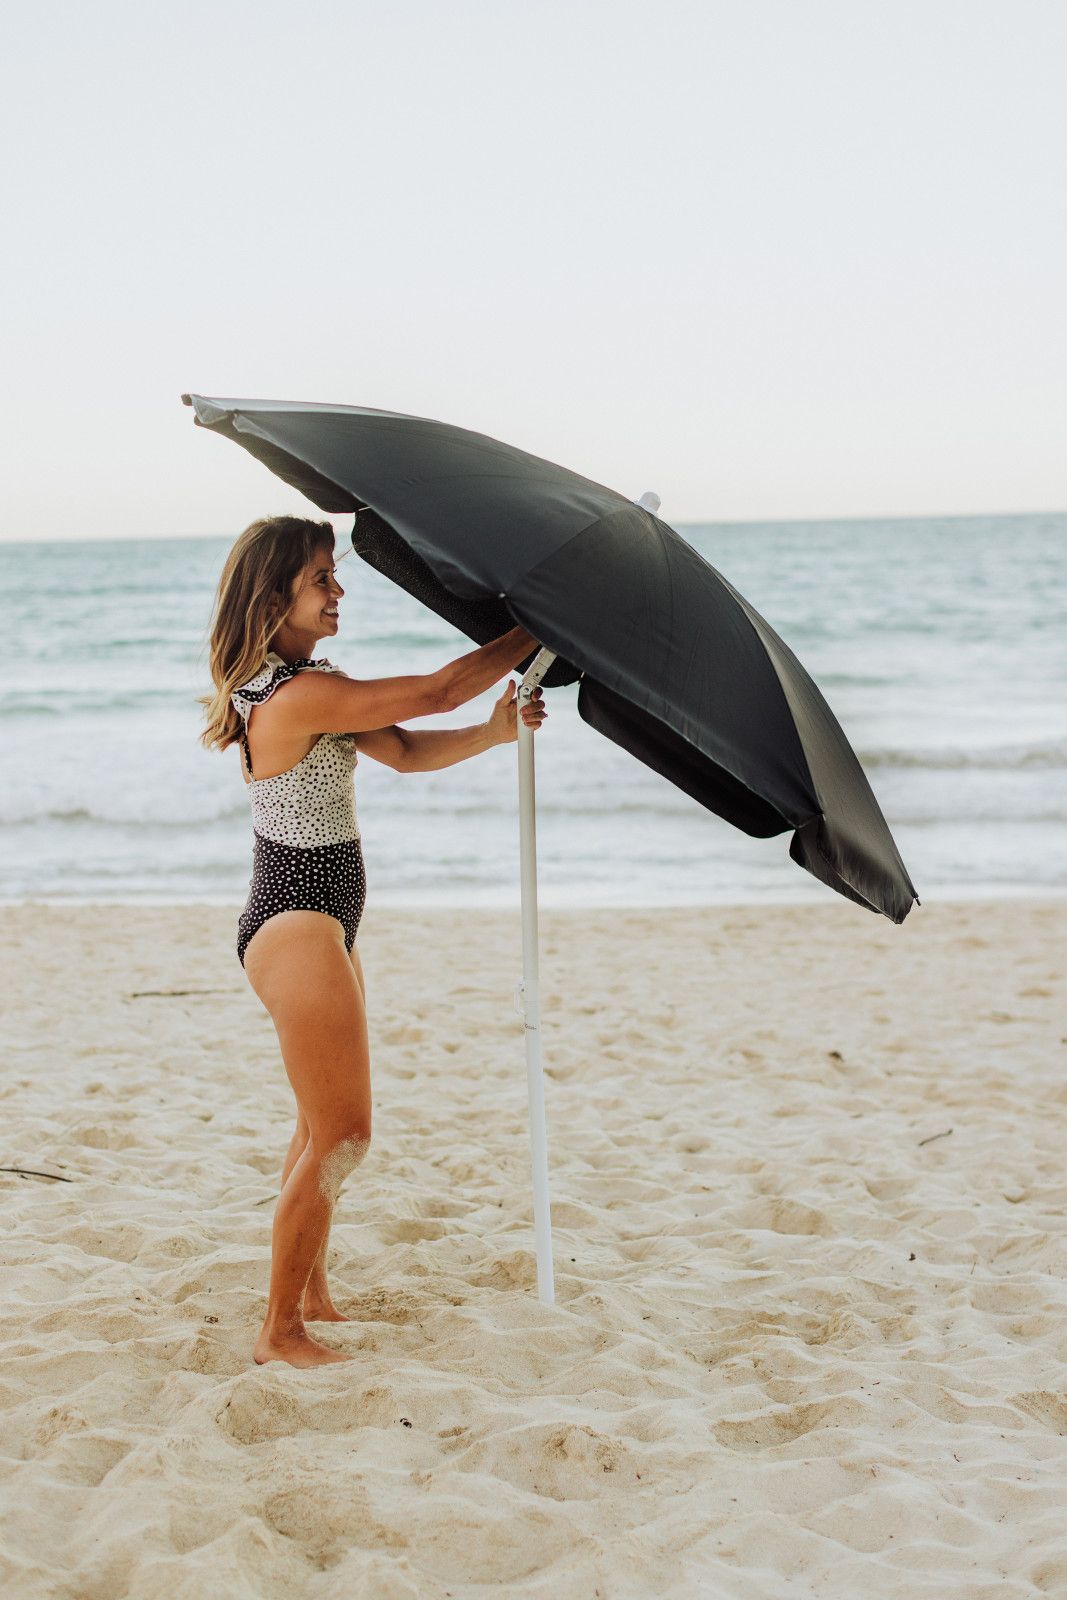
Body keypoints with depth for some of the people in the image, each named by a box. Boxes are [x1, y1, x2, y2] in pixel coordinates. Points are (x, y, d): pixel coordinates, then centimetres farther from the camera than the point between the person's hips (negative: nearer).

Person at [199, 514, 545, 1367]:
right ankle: (281, 1332, 6)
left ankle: (311, 1296, 35)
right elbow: (436, 690, -23)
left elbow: (406, 750, 8)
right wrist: (541, 630, -12)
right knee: (341, 1136, -5)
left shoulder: (314, 684, 10)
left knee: (325, 1129, 21)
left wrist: (495, 732, -8)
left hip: (321, 926, 11)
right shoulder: (299, 696, -23)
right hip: (297, 928, -11)